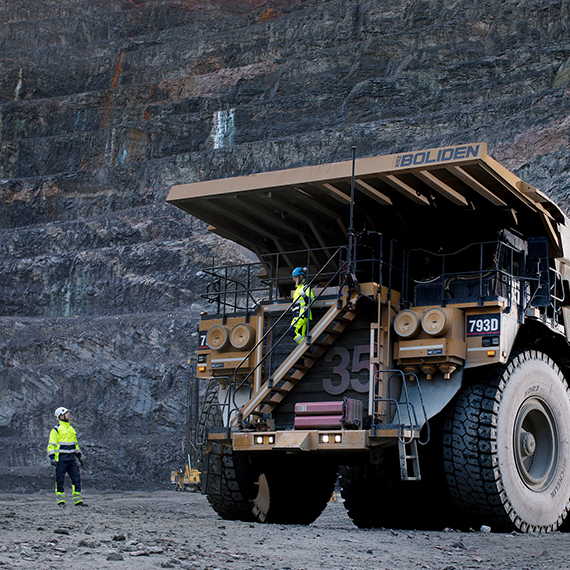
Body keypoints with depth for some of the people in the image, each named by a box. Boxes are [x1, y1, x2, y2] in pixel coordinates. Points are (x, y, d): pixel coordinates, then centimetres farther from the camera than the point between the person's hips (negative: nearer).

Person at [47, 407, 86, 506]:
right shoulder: (56, 430, -4)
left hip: (71, 459, 6)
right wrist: (52, 458, -16)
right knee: (60, 480, -1)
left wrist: (79, 456, 22)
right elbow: (51, 445, -7)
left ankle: (78, 500, 4)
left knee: (77, 478, 0)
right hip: (61, 459, -6)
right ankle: (60, 501, 7)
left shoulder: (71, 429, 17)